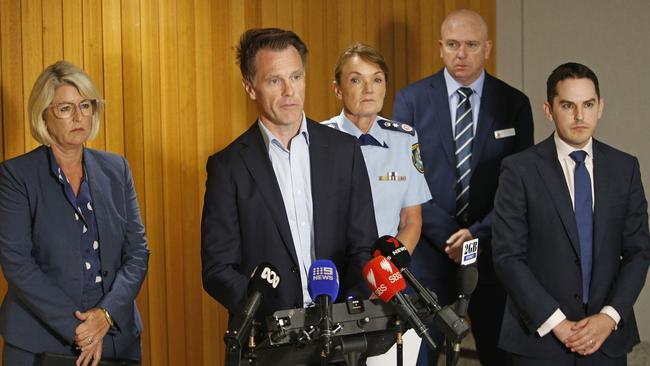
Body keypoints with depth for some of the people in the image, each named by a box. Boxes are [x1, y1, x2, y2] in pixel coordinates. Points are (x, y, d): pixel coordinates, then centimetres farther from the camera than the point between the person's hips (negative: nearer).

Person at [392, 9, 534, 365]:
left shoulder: (514, 104, 4)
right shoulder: (411, 100, 1)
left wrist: (478, 234, -11)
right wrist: (447, 236, -11)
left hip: (492, 251, 1)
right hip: (428, 252, -1)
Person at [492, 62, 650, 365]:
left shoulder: (625, 167, 5)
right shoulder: (519, 170, -5)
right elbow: (507, 257, -9)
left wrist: (610, 316, -9)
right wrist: (556, 323, -14)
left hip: (608, 336, 3)